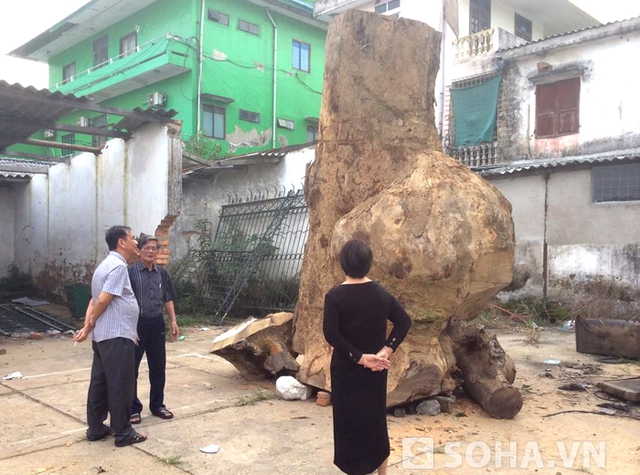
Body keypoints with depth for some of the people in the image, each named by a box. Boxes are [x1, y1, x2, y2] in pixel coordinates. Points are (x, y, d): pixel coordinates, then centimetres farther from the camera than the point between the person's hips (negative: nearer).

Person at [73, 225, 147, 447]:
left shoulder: (106, 264, 17)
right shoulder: (118, 266, -16)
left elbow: (94, 300, 12)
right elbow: (103, 301, -20)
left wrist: (87, 326, 2)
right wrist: (90, 326, -5)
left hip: (103, 336, 10)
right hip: (117, 337, -10)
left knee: (100, 383, 15)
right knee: (120, 386, -1)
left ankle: (95, 428, 24)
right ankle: (123, 433, 7)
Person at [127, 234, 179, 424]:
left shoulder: (162, 273, 7)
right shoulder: (131, 272, -9)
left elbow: (168, 299, 15)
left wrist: (173, 321, 10)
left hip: (157, 323, 5)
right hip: (136, 323, -5)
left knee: (158, 367, 13)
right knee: (131, 368, 4)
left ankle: (157, 405, 27)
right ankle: (133, 409, 17)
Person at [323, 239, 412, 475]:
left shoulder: (335, 296, -14)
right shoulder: (380, 292, -3)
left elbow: (331, 335, -20)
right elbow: (404, 321, -6)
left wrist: (358, 357, -16)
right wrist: (386, 350, -11)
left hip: (347, 367, -4)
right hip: (376, 368, 4)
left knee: (349, 417, 10)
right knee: (376, 414, 18)